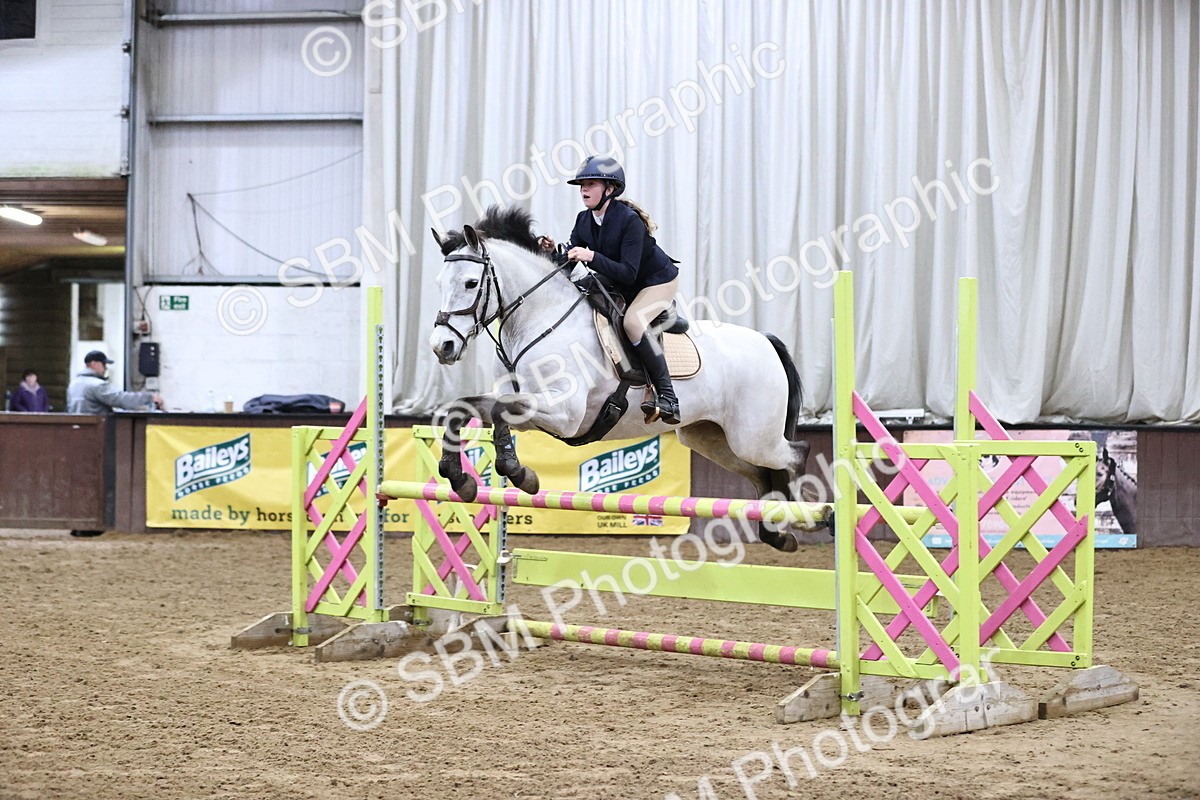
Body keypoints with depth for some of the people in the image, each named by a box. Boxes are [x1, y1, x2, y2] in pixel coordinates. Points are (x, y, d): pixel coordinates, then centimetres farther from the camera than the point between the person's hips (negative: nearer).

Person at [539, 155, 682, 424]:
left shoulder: (630, 220, -28)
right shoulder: (584, 220, -6)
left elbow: (628, 273, -34)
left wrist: (591, 257, -43)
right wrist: (552, 252, -26)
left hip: (658, 281, -9)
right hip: (621, 287, 9)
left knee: (632, 320, -32)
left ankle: (668, 398, -30)